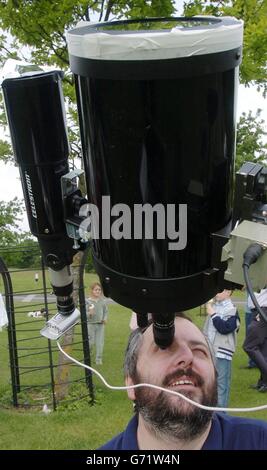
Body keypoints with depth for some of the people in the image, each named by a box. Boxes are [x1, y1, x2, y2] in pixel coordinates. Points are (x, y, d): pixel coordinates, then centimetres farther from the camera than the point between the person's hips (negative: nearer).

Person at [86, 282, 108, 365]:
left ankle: (99, 359, 19)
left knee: (100, 343, 5)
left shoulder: (102, 301, 1)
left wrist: (105, 318, -6)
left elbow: (105, 311, 11)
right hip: (91, 324, -3)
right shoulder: (88, 301, -8)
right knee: (90, 342, 5)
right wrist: (89, 313, -27)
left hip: (100, 325, 3)